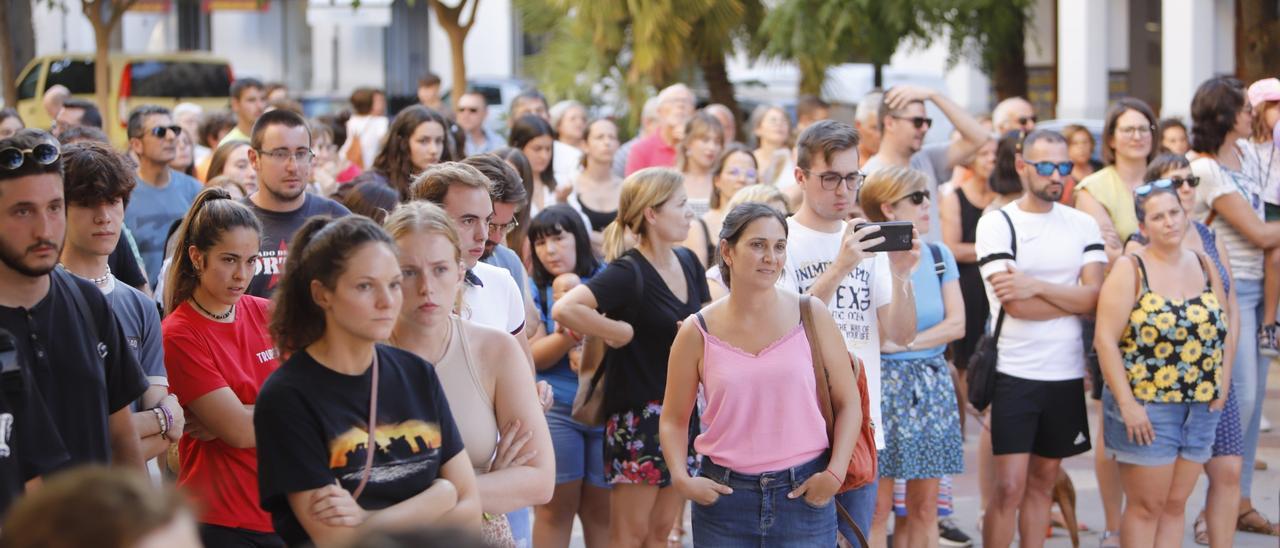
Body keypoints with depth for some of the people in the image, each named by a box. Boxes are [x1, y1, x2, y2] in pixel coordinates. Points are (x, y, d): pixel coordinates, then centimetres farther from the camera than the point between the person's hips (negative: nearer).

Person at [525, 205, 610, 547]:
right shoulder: (534, 289, 5)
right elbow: (534, 357, -3)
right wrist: (572, 334, -20)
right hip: (556, 411, 0)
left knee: (601, 511, 5)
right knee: (556, 508, 3)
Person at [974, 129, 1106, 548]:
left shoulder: (1083, 226, 7)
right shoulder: (996, 225, -5)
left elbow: (1095, 295, -5)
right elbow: (1016, 305, -14)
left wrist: (1037, 286, -15)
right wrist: (1074, 299, -5)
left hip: (1068, 373, 4)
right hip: (1015, 372, -4)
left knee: (1042, 482, 13)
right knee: (1009, 487, -7)